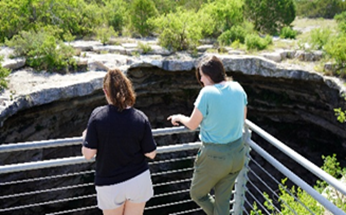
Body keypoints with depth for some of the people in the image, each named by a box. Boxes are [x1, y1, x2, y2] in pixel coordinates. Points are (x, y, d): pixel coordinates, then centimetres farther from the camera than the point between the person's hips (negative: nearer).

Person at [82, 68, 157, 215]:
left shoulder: (97, 115, -18)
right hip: (139, 179, 1)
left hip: (110, 185, 0)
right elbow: (151, 153, -8)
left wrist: (85, 137, 5)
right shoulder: (140, 118, -15)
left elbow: (88, 154, -15)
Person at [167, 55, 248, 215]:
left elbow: (192, 125, -8)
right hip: (237, 154, 7)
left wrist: (179, 117, 13)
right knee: (223, 199, 23)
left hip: (214, 157, -6)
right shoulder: (238, 88, -1)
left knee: (197, 194, 21)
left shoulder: (207, 93, -18)